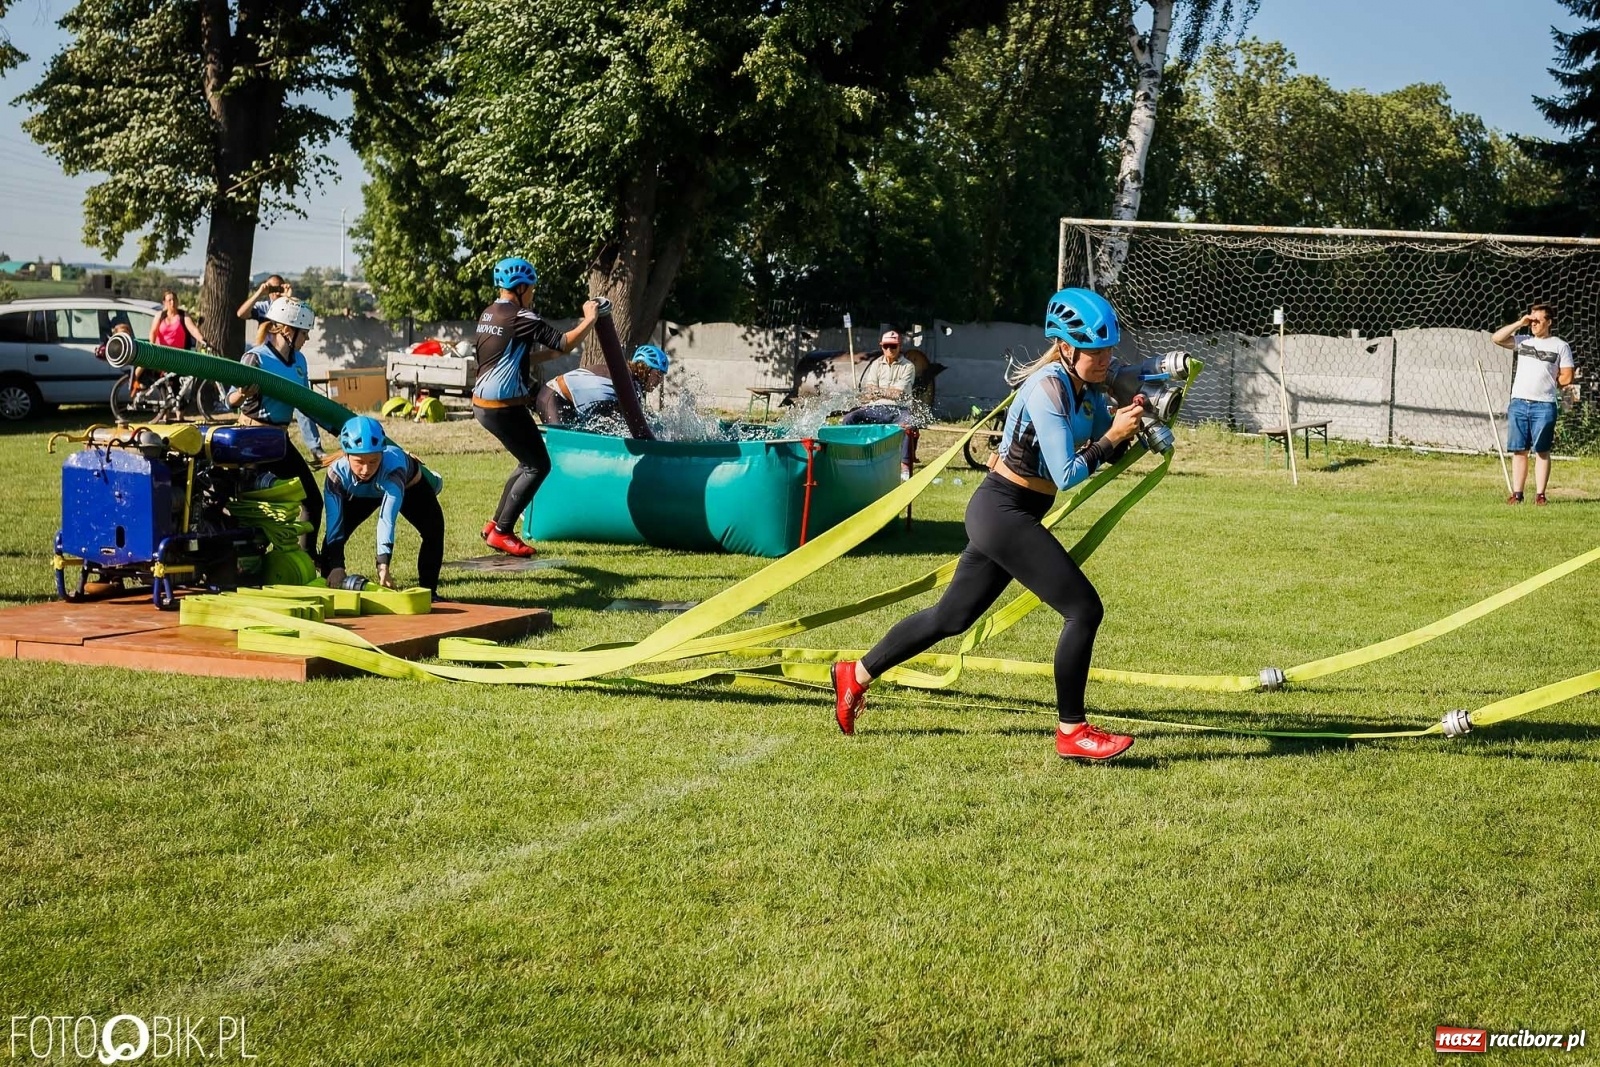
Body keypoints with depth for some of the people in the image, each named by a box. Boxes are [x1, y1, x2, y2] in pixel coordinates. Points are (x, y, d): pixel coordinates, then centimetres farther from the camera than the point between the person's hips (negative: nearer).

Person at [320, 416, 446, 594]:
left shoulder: (393, 466, -47)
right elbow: (334, 523, -38)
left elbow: (387, 519, -54)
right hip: (361, 493, 2)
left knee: (433, 528, -21)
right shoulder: (337, 472, -38)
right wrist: (336, 566, -48)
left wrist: (383, 564, -63)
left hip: (409, 485, -2)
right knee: (336, 530, -15)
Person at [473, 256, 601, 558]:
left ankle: (496, 524, 21)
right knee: (539, 465, -1)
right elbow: (563, 343, -17)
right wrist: (590, 319, -5)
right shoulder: (520, 317, -15)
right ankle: (501, 532, -2)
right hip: (504, 407, -10)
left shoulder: (488, 314, 13)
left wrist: (549, 354, 16)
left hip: (482, 404, 10)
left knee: (530, 462, 20)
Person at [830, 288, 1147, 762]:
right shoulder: (1048, 387, -20)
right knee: (1084, 608, -10)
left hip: (1002, 514, 10)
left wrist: (1127, 428, -8)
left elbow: (1109, 455, 10)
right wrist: (1111, 436, -21)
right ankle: (1072, 732, -1)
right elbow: (1066, 475, -23)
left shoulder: (1088, 392, 8)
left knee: (951, 617, 17)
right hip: (1003, 513, -10)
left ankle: (856, 675, 29)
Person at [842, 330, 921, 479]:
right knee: (849, 418, -23)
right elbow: (868, 392, 6)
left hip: (898, 409, -3)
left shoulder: (907, 366, 7)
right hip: (876, 409, 3)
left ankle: (904, 467, -39)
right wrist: (890, 391, -5)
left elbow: (899, 393, -5)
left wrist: (878, 390, 1)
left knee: (909, 424, -37)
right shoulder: (876, 364, 17)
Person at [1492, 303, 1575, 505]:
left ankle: (1540, 494, 3)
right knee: (1519, 450, 4)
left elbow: (1566, 378, 0)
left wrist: (1547, 383, 5)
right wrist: (1520, 323, 0)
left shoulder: (1560, 346, 3)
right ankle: (1517, 493, 7)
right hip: (1518, 403, 3)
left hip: (1544, 405, -3)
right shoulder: (1523, 341, 12)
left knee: (1542, 451, 1)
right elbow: (1497, 338, 2)